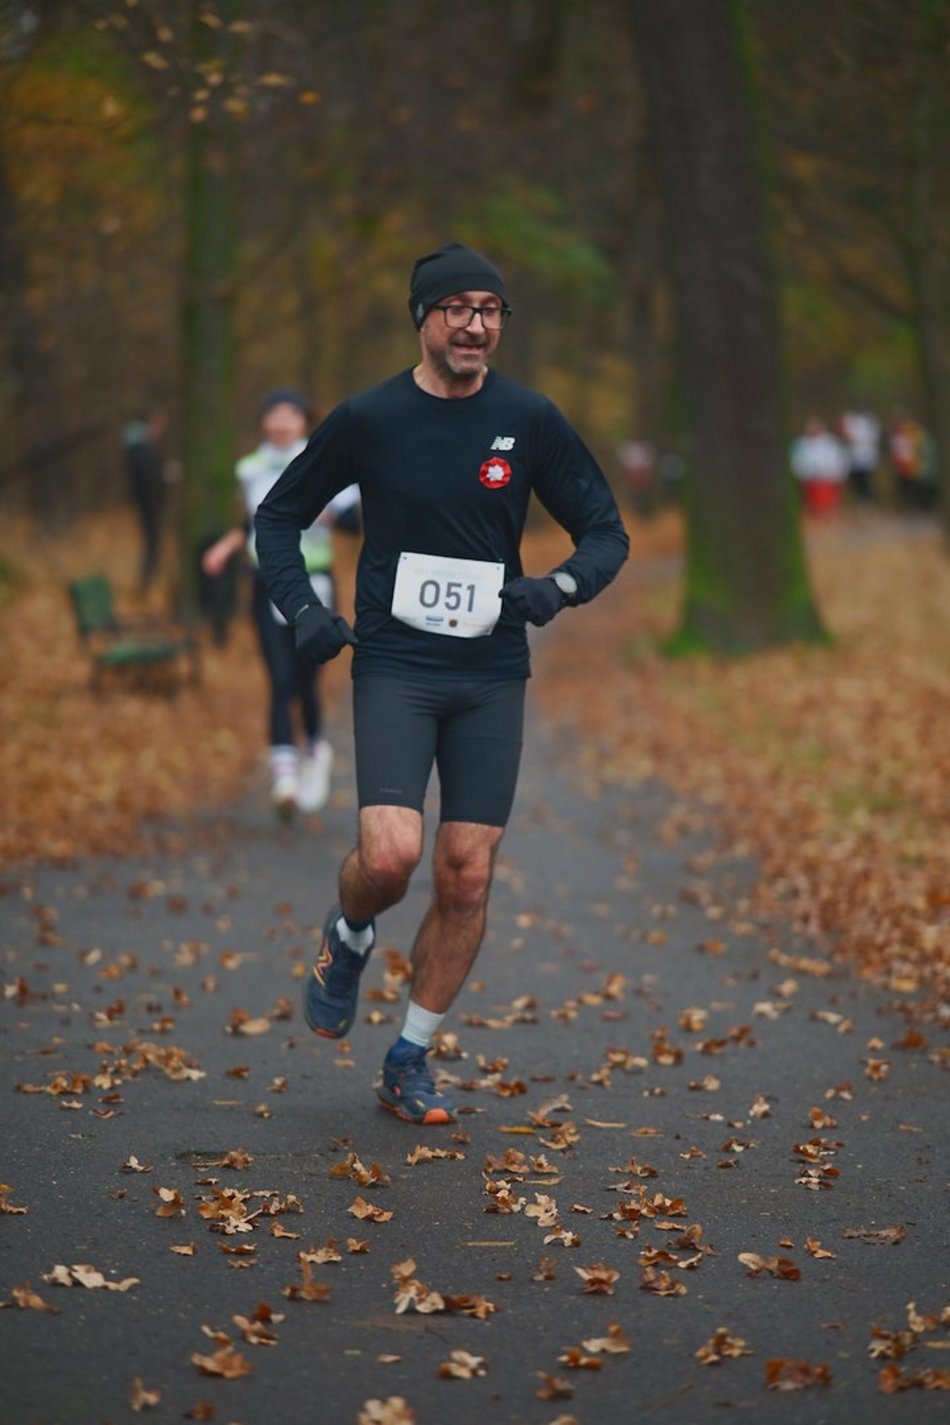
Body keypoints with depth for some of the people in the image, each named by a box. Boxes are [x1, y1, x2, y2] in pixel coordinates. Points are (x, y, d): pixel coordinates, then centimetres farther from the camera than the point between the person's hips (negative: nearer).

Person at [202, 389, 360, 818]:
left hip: (312, 584, -2)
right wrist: (228, 544, 12)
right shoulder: (251, 470, 9)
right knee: (280, 681, -10)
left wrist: (326, 512, -25)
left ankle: (316, 748, 30)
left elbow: (354, 518, -7)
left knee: (304, 682, 0)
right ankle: (284, 774, -14)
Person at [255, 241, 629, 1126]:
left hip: (492, 677, 2)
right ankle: (348, 940, 17)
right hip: (393, 665, -2)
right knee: (390, 854, -20)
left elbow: (605, 531, 8)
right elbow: (279, 514, 11)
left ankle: (410, 1063, 17)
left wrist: (561, 586, -12)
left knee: (467, 876, 1)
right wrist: (300, 608, -4)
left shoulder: (529, 421, 2)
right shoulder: (369, 419, -2)